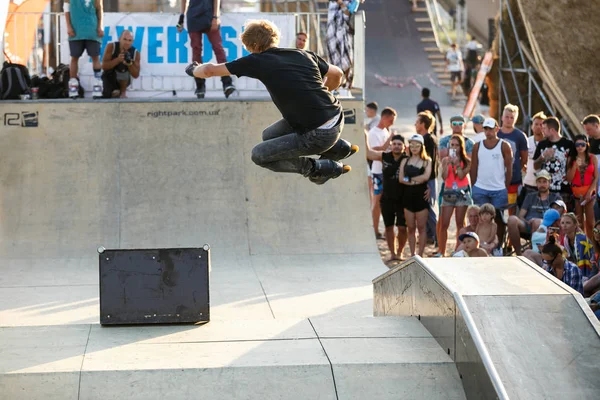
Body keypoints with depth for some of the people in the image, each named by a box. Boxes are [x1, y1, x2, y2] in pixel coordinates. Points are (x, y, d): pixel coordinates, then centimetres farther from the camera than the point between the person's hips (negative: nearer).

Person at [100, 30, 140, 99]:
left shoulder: (135, 53, -16)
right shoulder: (111, 47, -20)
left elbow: (136, 75, -15)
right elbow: (104, 66, -24)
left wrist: (129, 64, -34)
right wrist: (118, 60, -39)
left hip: (122, 80, 3)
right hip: (109, 76, -3)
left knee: (123, 70, -29)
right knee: (106, 96, -25)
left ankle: (123, 91, -3)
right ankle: (114, 91, 9)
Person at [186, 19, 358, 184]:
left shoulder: (257, 61, -7)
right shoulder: (304, 55, 9)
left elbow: (210, 70, 0)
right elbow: (337, 74, 21)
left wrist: (194, 70, 23)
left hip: (319, 135, -7)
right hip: (337, 120, 7)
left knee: (259, 155, 9)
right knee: (269, 135, 25)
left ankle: (320, 168, 8)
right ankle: (338, 147, 26)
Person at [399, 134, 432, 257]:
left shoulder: (426, 161, 3)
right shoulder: (405, 161, 9)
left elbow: (426, 177, -12)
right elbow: (401, 179, -2)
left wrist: (409, 179, -7)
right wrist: (416, 181, -12)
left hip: (421, 196, -3)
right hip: (408, 196, 3)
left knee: (421, 228, 0)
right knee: (411, 228, 6)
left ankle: (420, 255, 4)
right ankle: (412, 255, 12)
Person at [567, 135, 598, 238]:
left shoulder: (592, 158, 3)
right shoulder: (571, 159, 5)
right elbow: (569, 179, 0)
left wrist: (590, 192, -9)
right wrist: (575, 166, -12)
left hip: (589, 193, -1)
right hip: (576, 193, 1)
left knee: (590, 222, -6)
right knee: (578, 222, 2)